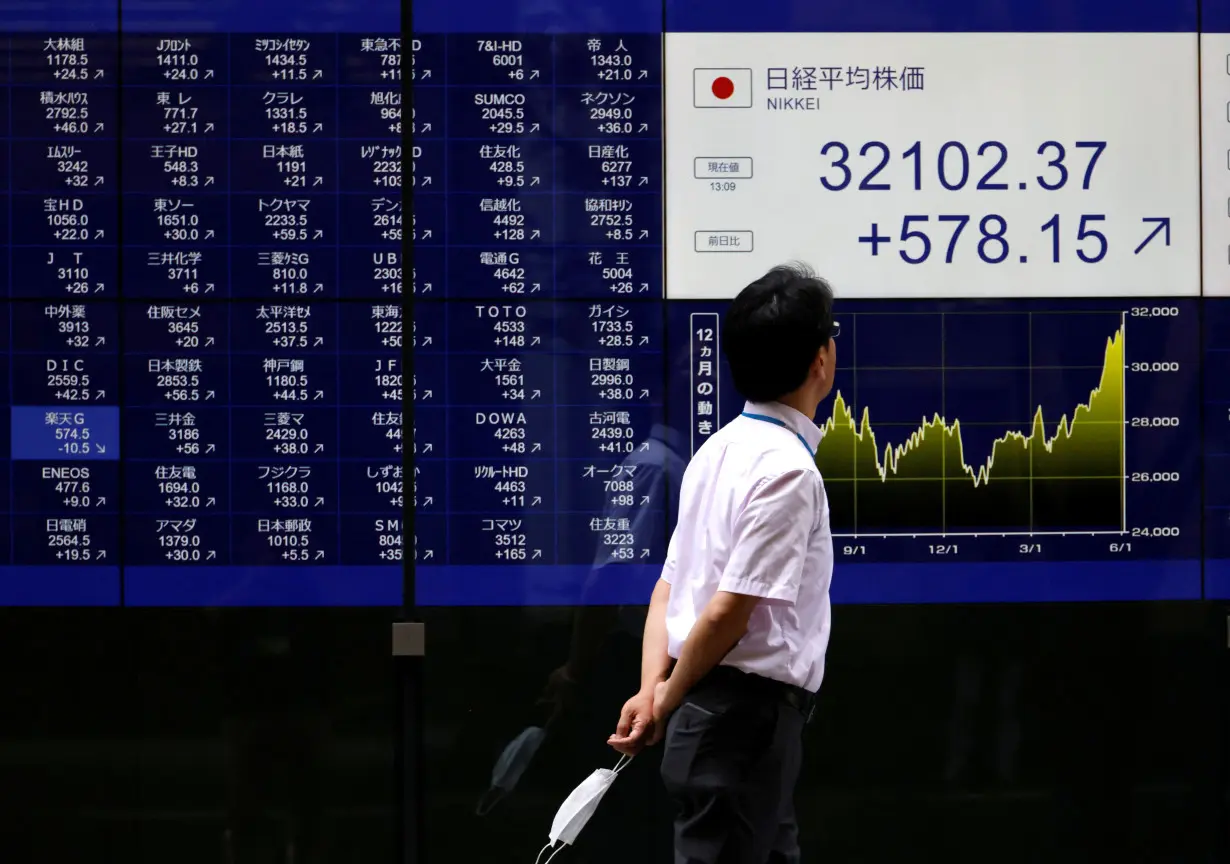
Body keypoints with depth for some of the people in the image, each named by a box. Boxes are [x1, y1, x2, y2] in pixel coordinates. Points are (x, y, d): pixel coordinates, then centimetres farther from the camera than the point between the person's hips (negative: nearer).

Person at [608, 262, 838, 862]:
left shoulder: (721, 448, 11)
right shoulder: (789, 469, -17)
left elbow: (669, 586, 10)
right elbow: (729, 611, -20)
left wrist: (653, 688, 2)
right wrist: (669, 700, -7)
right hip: (749, 711, -9)